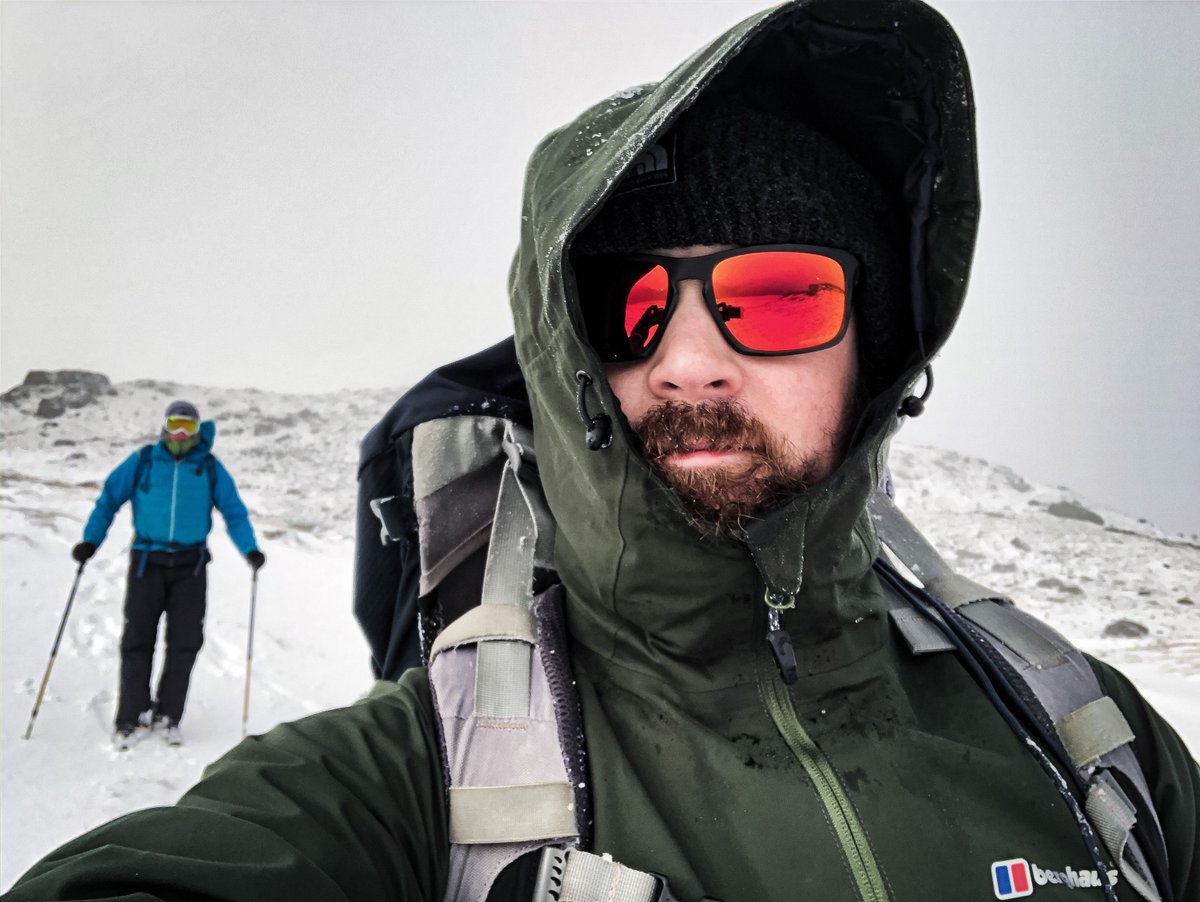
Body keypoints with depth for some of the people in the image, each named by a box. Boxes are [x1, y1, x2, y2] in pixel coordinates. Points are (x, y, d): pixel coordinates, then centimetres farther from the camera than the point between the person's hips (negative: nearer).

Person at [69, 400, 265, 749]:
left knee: (185, 641, 0)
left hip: (191, 563, 1)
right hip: (148, 560, -1)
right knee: (137, 639, 1)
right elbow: (109, 499, 5)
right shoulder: (142, 461, 1)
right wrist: (90, 540, -5)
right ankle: (130, 718, 11)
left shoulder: (210, 468, 3)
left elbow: (234, 512, 4)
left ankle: (167, 714, 14)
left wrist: (250, 549, -8)